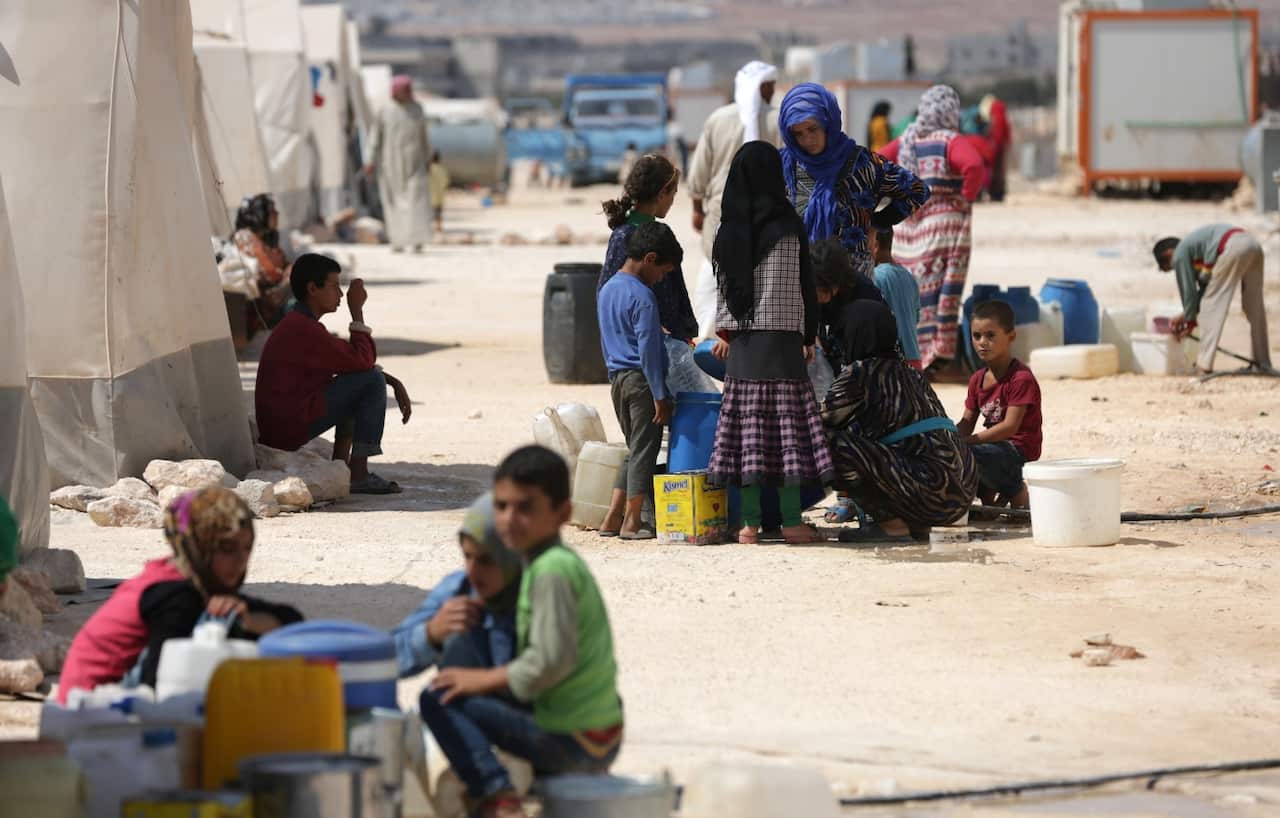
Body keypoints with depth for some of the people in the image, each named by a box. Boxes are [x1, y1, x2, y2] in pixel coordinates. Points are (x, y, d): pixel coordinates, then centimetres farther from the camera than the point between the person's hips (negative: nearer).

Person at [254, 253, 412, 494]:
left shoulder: (297, 324, 16)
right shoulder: (304, 330, -18)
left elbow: (358, 361, 21)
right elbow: (364, 361, -17)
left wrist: (395, 383, 10)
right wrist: (356, 310, -8)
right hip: (290, 430, -10)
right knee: (372, 380, -9)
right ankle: (358, 474, -10)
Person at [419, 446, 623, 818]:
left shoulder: (551, 569, -18)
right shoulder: (566, 563, 11)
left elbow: (552, 659, -25)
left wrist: (485, 679, -13)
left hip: (571, 742, -10)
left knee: (439, 699, -14)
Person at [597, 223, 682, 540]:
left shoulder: (607, 290, 13)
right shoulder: (642, 296, -15)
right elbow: (648, 349, -17)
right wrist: (660, 395, -15)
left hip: (617, 379, 8)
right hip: (641, 380, -8)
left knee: (635, 450, 16)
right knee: (644, 451, -1)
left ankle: (613, 518, 13)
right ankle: (632, 522, -1)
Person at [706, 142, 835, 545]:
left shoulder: (730, 229, 4)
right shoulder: (787, 227, -5)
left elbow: (723, 282, 10)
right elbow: (803, 286, 0)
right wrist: (809, 335, 10)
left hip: (742, 337, 4)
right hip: (781, 335, -4)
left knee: (747, 424, 3)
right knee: (787, 422, -2)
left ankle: (750, 521, 3)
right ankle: (791, 520, -4)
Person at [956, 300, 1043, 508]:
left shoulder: (1021, 378, -17)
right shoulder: (977, 379, 9)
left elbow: (1010, 427, -23)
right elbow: (967, 422, 10)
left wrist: (968, 440, -27)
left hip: (1020, 450, -8)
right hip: (996, 444, 8)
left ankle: (1015, 490, -8)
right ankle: (988, 491, 14)